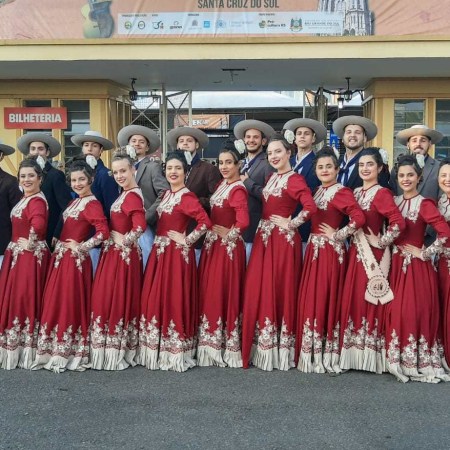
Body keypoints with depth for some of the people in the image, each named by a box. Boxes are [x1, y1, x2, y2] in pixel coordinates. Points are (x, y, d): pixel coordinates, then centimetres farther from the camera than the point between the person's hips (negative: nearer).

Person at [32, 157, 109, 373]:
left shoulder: (93, 204, -13)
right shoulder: (74, 203, 14)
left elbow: (103, 233, -25)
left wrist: (80, 246, -16)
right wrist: (57, 243, 8)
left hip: (75, 260, -9)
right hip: (61, 257, 9)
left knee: (70, 302, -2)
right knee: (55, 302, 11)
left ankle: (70, 353, 10)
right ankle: (56, 351, 22)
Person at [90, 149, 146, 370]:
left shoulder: (132, 196, -18)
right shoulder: (126, 194, 13)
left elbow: (140, 225, -30)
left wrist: (124, 241, -18)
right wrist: (114, 238, 5)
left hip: (123, 256, -10)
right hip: (114, 254, 10)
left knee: (118, 299, -3)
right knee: (107, 299, 13)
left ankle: (117, 354, 8)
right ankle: (114, 352, 22)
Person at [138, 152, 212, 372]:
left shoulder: (186, 196, -14)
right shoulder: (166, 194, 12)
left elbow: (205, 222, -25)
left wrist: (186, 240, -16)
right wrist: (158, 242, 9)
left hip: (177, 254, -9)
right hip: (159, 251, 9)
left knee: (174, 299, -3)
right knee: (155, 298, 11)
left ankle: (176, 354, 8)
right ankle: (158, 352, 23)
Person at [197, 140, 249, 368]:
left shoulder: (238, 189, -16)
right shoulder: (222, 184, 10)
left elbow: (243, 222, -29)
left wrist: (227, 234, -15)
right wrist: (211, 233, 8)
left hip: (228, 247, -9)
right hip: (213, 245, 9)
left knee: (224, 293, -1)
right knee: (209, 293, 13)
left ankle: (228, 349, 13)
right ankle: (213, 346, 26)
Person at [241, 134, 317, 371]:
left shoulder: (294, 179, -10)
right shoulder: (271, 177, 14)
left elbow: (310, 207, -24)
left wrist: (291, 224, -14)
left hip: (283, 240, -8)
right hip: (264, 238, 8)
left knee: (280, 290, -1)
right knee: (259, 290, 8)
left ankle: (280, 351, 10)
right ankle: (264, 349, 19)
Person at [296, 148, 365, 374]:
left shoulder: (341, 192, -12)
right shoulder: (318, 191, 13)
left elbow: (359, 218, -25)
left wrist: (337, 235, -15)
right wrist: (313, 240, 4)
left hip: (330, 252, -8)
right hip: (314, 249, 8)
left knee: (325, 299, -4)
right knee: (310, 298, 9)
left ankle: (326, 356, 7)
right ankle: (312, 354, 19)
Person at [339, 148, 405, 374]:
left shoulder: (382, 193, -11)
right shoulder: (356, 192, 12)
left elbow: (399, 223, -24)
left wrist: (381, 242, -15)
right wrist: (349, 239, 5)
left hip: (373, 256, -7)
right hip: (356, 254, 7)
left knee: (369, 302, -3)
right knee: (352, 300, 8)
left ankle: (371, 357, 9)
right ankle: (354, 354, 17)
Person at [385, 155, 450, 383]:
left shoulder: (424, 204, -10)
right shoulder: (394, 202, 8)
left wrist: (424, 253, -13)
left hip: (417, 266, -5)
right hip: (396, 264, 5)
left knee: (415, 311, -5)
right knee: (396, 311, 4)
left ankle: (418, 363, 7)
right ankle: (400, 361, 15)